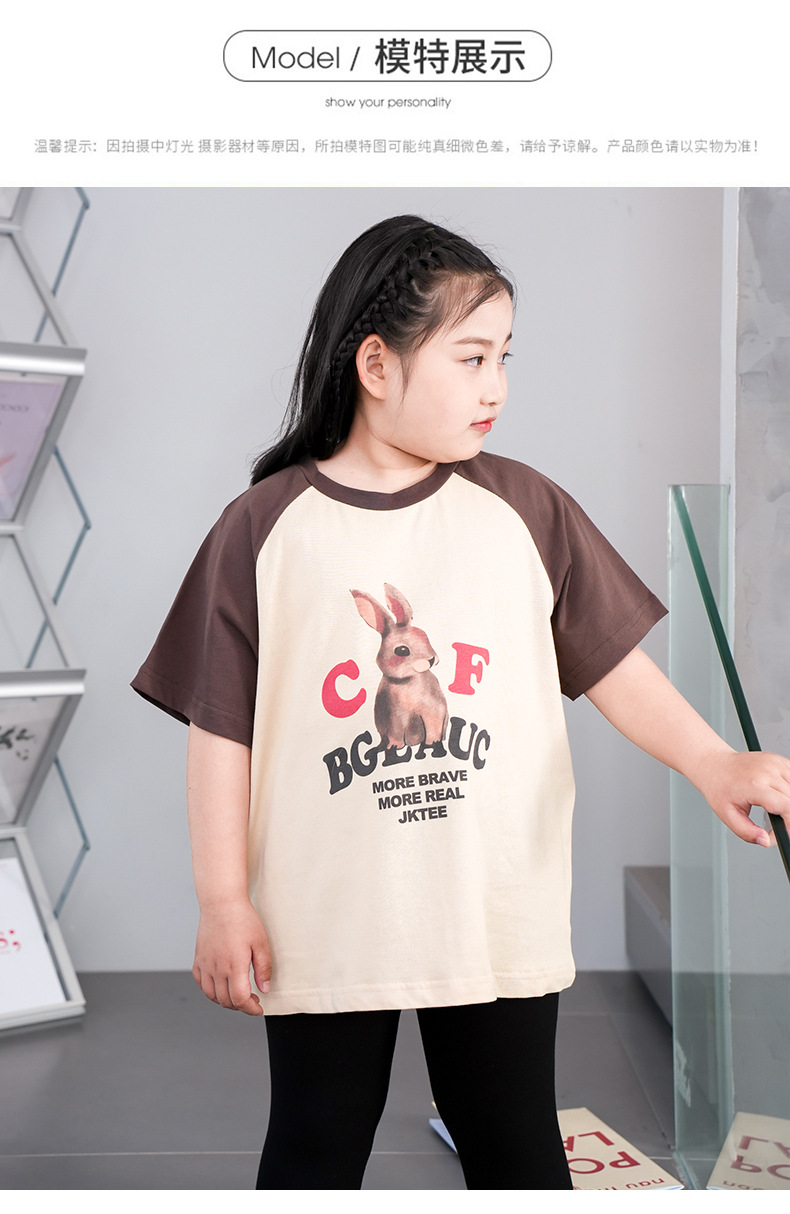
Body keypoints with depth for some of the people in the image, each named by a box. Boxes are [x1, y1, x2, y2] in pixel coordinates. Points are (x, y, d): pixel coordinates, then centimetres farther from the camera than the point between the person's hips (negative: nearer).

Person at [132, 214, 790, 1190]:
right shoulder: (264, 529, -6)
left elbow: (611, 663, 2)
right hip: (325, 923, -1)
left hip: (500, 917, 2)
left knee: (516, 1148, 16)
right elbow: (220, 726, -4)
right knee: (315, 1153, 15)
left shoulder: (524, 510, -1)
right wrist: (223, 901, -4)